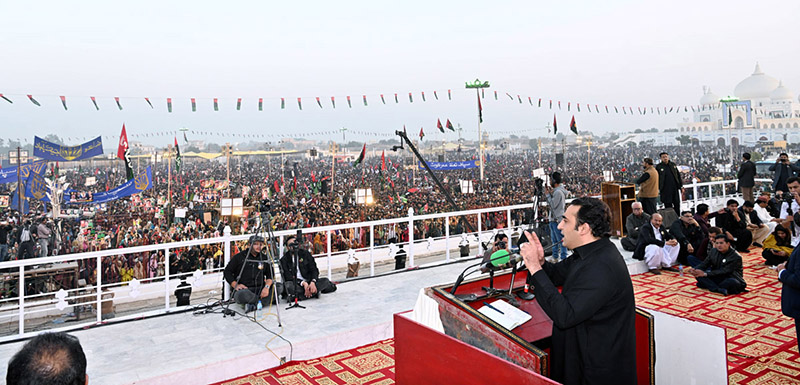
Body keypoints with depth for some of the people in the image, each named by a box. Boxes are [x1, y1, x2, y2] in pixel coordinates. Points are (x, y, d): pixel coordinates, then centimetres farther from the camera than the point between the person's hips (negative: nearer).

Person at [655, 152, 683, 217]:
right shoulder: (659, 167, -1)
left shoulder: (673, 165, 9)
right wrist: (657, 188, -4)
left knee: (677, 204, 6)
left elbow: (678, 176, 13)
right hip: (665, 189, -3)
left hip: (675, 188, 3)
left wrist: (681, 186, 10)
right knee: (668, 205, 1)